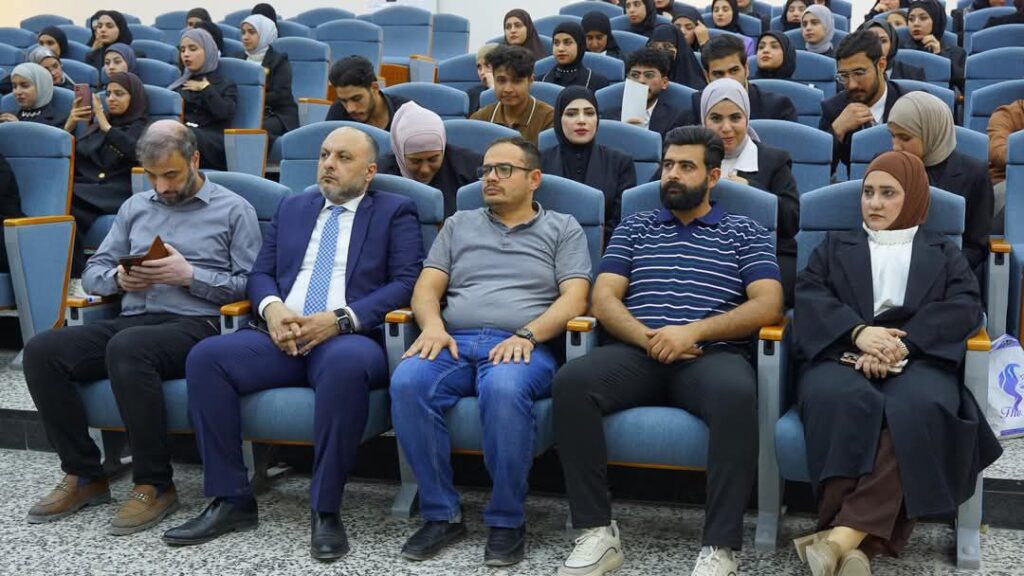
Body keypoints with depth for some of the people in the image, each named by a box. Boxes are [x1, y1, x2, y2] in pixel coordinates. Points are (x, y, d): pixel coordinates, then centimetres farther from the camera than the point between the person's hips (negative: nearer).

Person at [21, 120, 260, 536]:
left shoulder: (233, 210, 6)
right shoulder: (134, 208, 22)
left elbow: (252, 284, -3)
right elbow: (93, 273, 21)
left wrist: (189, 274, -12)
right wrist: (119, 278, -2)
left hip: (196, 326, -5)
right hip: (131, 321, 6)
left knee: (128, 347, -37)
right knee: (41, 351, -19)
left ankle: (154, 485, -22)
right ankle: (84, 475, -6)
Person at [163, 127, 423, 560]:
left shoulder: (395, 212, 10)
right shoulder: (292, 207, 24)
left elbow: (406, 284, -3)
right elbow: (261, 273, 18)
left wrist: (340, 319, -16)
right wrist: (272, 308, -7)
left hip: (350, 338, -4)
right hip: (282, 336, 5)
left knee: (345, 365, -40)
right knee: (205, 357, -21)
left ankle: (325, 510, -26)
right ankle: (231, 500, -12)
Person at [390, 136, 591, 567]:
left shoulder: (562, 228, 15)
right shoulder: (459, 224, 24)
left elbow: (574, 299, 2)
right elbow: (427, 288, 14)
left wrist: (526, 336, -15)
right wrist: (433, 326, -9)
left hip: (524, 348, -3)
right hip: (455, 342, 3)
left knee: (504, 389, -39)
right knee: (407, 383, -30)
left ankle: (507, 520, -21)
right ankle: (441, 514, -17)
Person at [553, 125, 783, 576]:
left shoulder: (746, 233, 15)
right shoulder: (634, 227, 21)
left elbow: (768, 305, 1)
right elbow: (603, 299, 9)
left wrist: (694, 331, -14)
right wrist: (649, 339, -12)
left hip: (712, 355, -2)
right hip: (636, 353, 2)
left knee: (737, 395, -37)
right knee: (571, 381, -29)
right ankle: (597, 532, -22)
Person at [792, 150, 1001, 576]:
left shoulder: (945, 254, 27)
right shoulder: (833, 247, 28)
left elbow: (964, 308, 7)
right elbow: (809, 297, 9)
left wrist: (900, 343, -13)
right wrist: (858, 332, -13)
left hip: (919, 359, 0)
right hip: (844, 355, 1)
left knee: (918, 407, -38)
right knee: (842, 400, -38)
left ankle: (845, 535, -46)